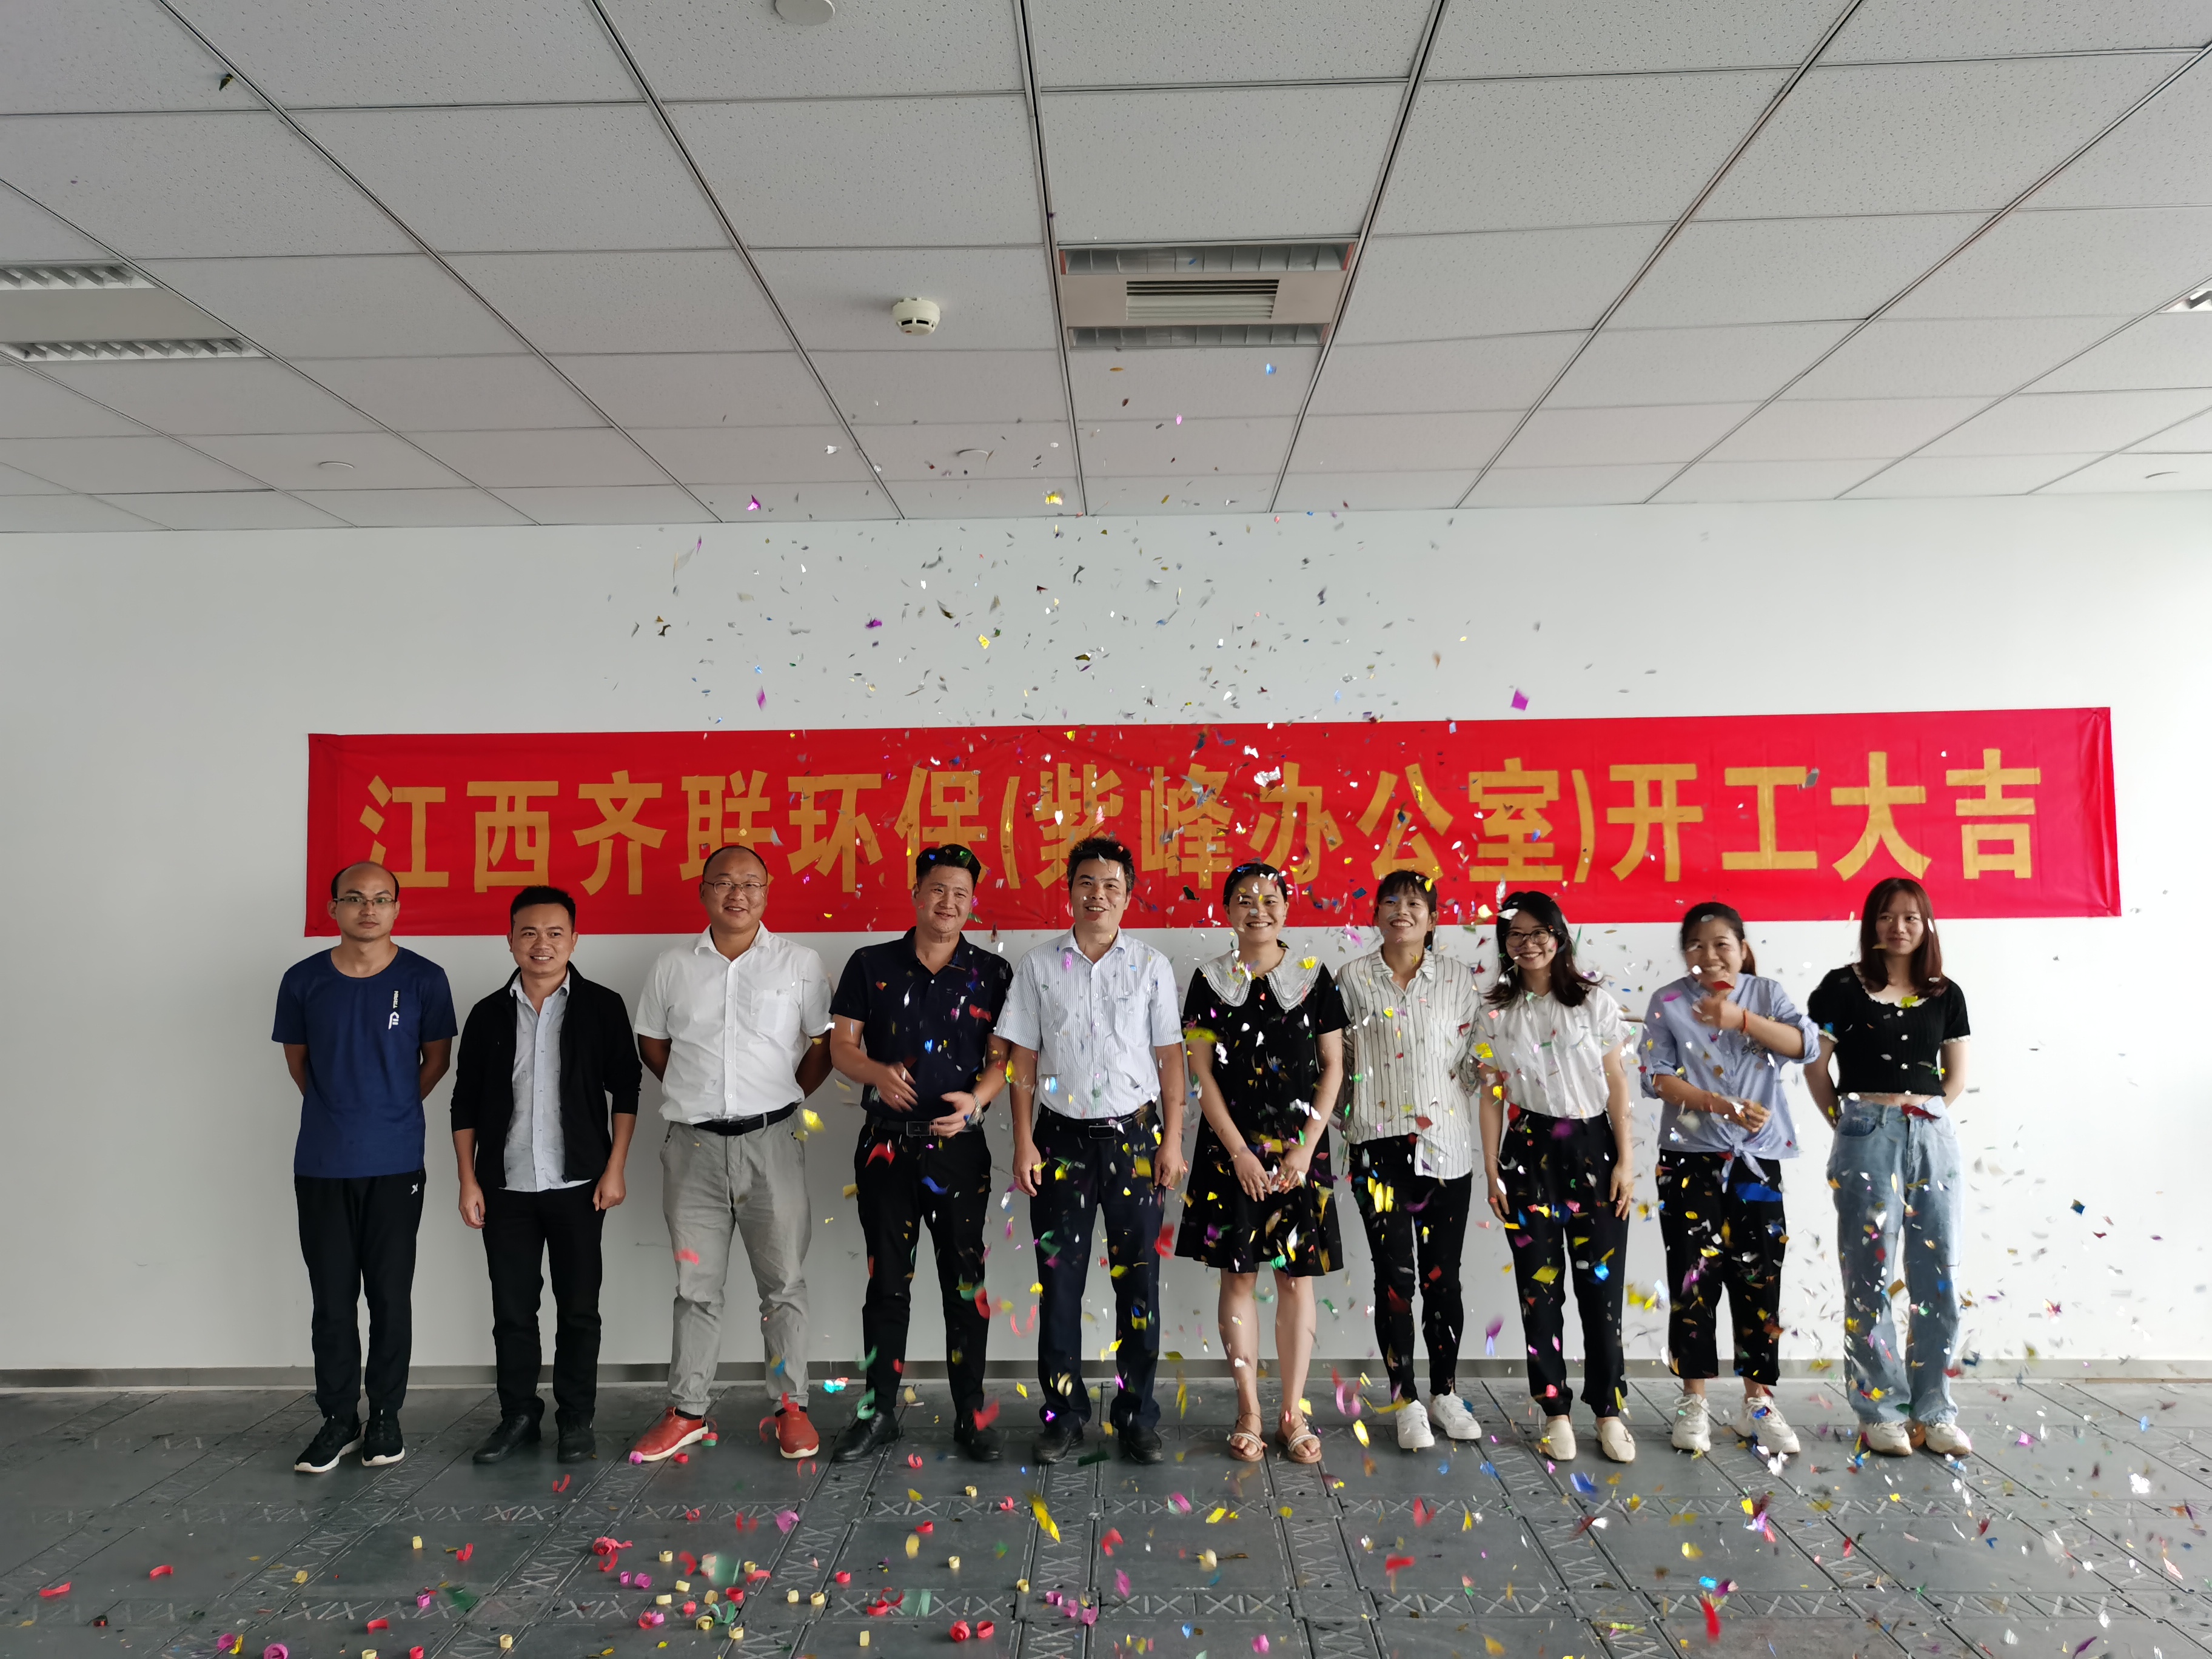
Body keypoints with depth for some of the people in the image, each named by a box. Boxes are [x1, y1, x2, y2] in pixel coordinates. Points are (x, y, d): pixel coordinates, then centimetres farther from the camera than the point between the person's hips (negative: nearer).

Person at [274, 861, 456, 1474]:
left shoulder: (424, 979, -3)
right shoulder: (304, 980, 1)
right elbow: (297, 1059, 15)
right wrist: (340, 1111, 13)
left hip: (395, 1164, -1)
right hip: (321, 1165, 1)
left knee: (391, 1297, 6)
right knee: (332, 1299, 8)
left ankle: (385, 1417, 21)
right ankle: (337, 1419, 22)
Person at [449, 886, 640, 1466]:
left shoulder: (602, 1006, -1)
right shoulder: (489, 1014, 6)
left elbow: (625, 1091, -1)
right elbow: (465, 1104, 8)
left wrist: (614, 1169, -6)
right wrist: (468, 1181, 2)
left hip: (578, 1185, -2)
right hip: (506, 1188, 2)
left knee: (579, 1308, 6)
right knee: (512, 1309, 9)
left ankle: (576, 1419, 19)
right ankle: (518, 1416, 23)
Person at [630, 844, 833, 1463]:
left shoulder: (801, 963, 1)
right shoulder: (672, 967, 6)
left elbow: (824, 1044, 6)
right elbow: (651, 1041, 16)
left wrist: (785, 1098, 1)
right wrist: (698, 1092, 9)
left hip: (771, 1140, -1)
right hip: (694, 1145, 2)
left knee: (783, 1282, 5)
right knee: (695, 1285, 11)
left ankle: (790, 1408, 18)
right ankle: (687, 1412, 22)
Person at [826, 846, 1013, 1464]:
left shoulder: (991, 973, 3)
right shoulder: (871, 965, 5)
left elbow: (1003, 1057, 1)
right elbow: (841, 1043, 2)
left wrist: (976, 1100, -18)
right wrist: (876, 1072, -18)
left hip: (959, 1147, -1)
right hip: (887, 1146, 1)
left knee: (965, 1282, 6)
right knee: (887, 1282, 10)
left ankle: (971, 1414, 18)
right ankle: (878, 1412, 23)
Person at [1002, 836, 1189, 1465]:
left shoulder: (1151, 966, 3)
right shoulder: (1039, 966, 3)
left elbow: (1170, 1059, 4)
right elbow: (1024, 1062, 4)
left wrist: (1172, 1141, -2)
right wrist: (1024, 1142, -2)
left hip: (1134, 1135, 0)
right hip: (1062, 1137, 0)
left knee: (1138, 1280, 6)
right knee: (1059, 1280, 6)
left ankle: (1137, 1417, 20)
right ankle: (1064, 1414, 21)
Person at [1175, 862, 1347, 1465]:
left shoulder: (1314, 978, 3)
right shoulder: (1211, 980, 1)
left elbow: (1333, 1066, 3)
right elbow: (1202, 1072, -1)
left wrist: (1306, 1146, -7)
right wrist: (1239, 1151, -9)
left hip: (1300, 1147, 1)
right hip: (1233, 1147, 0)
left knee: (1297, 1276, 4)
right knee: (1238, 1274, 3)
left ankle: (1293, 1414, 15)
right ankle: (1248, 1412, 15)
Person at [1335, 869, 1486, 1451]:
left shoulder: (1459, 978, 7)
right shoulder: (1353, 980, 5)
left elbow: (1478, 1058, 11)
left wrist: (1485, 1070, -8)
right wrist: (1336, 1125, 2)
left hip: (1446, 1145, 1)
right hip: (1380, 1146, -1)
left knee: (1442, 1276, 7)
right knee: (1395, 1276, 0)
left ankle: (1445, 1393, 24)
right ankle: (1406, 1401, 14)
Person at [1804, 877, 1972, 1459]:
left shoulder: (1945, 995, 9)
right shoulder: (1842, 987, -2)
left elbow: (1957, 1073, 15)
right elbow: (1816, 1064, -1)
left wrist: (1930, 1112, 5)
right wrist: (1844, 1123, -1)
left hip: (1933, 1136, 4)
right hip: (1868, 1136, -4)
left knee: (1938, 1277, 6)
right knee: (1870, 1276, 1)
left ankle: (1933, 1410, 19)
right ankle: (1880, 1411, 11)